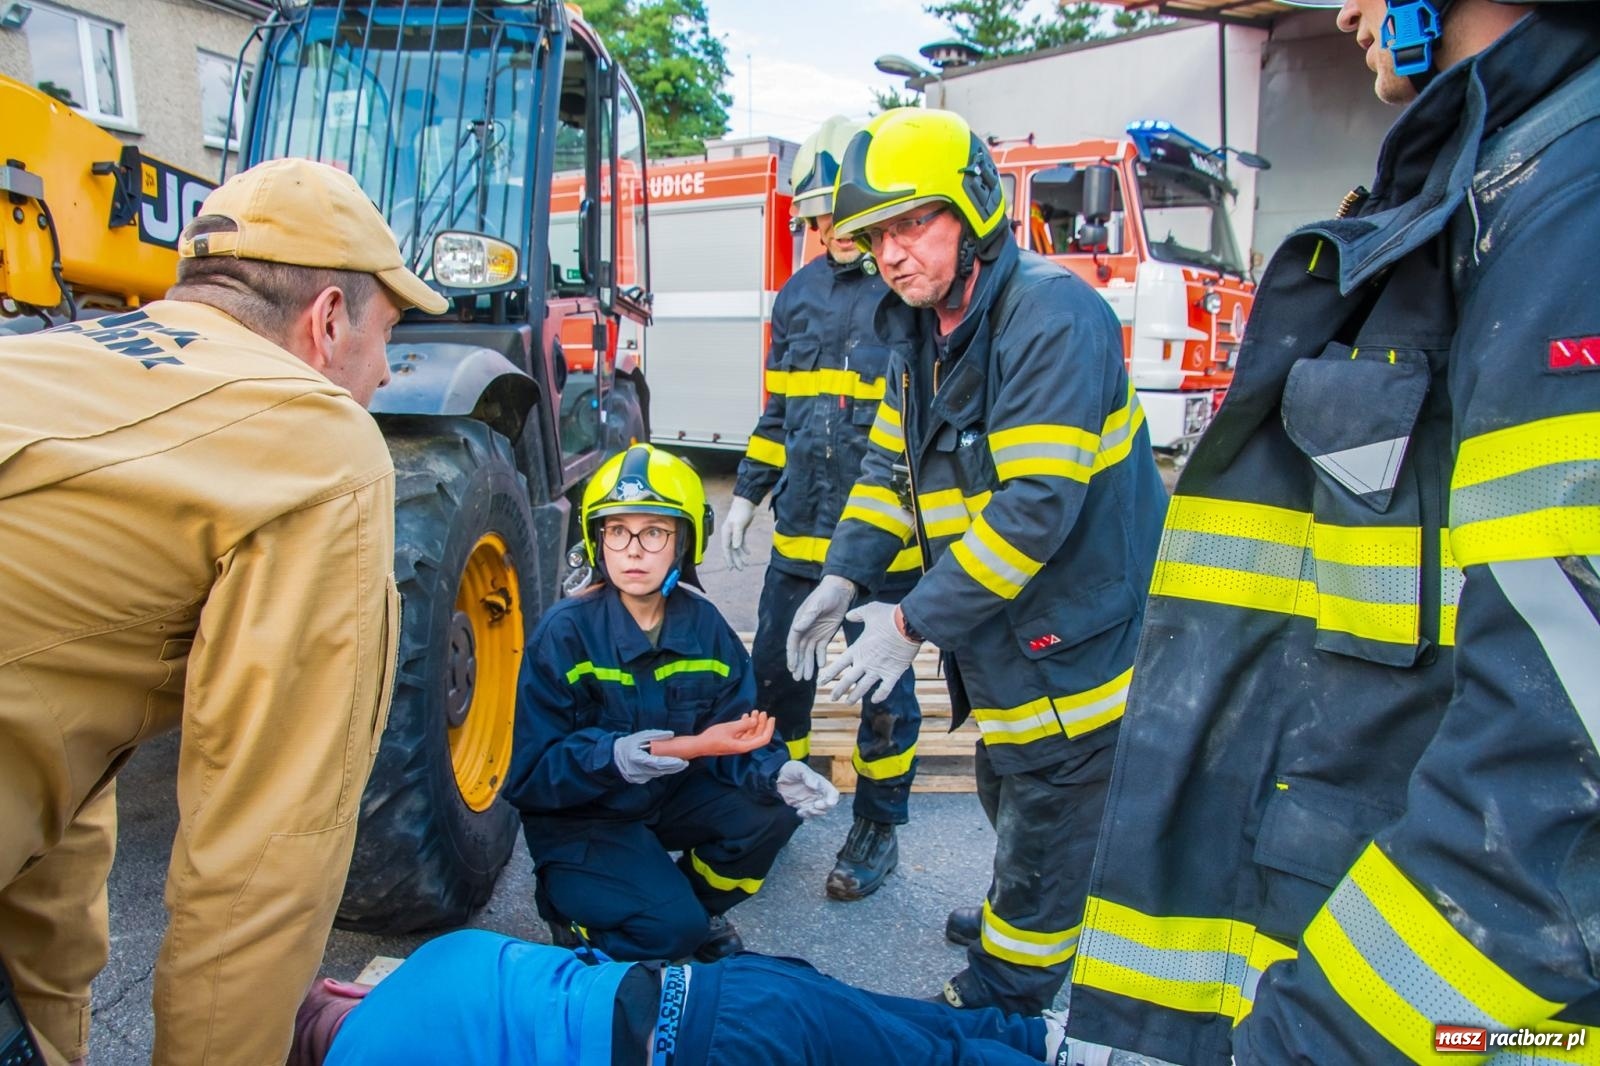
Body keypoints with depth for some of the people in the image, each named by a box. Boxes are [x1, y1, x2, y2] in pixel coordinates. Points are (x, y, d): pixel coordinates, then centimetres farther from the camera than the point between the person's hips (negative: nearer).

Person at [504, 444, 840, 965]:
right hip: (578, 818, -4)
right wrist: (616, 756, -38)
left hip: (672, 795, 5)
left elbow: (736, 731, -8)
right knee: (672, 928, -23)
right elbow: (533, 773, -20)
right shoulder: (566, 631, -20)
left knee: (772, 811, -18)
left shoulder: (703, 625, -8)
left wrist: (775, 772, -29)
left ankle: (696, 908, 10)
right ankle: (567, 903, 8)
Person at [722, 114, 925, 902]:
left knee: (883, 687, 7)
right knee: (774, 672, 15)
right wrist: (747, 495, 15)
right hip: (799, 532, 6)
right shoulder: (798, 294, 12)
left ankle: (878, 830, 24)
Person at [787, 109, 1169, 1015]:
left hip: (1075, 639, -9)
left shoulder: (1051, 318, -25)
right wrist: (846, 576, -3)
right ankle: (1019, 915, 49)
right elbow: (893, 463, 10)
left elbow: (1036, 506, -30)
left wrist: (916, 622, -25)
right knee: (1008, 789, 25)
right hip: (1008, 637, 9)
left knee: (1048, 809, 8)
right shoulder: (933, 331, 5)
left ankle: (1008, 994, 28)